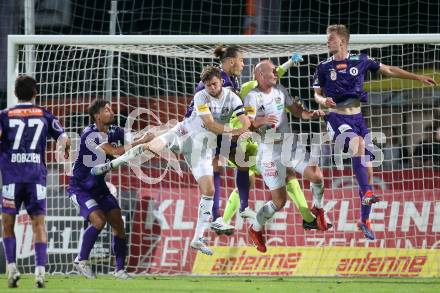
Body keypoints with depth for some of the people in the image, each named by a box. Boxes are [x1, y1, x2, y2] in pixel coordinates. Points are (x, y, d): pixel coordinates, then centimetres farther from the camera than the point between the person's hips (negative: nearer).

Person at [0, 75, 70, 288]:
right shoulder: (45, 115, 10)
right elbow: (64, 140, 9)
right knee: (38, 223, 3)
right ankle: (40, 269, -10)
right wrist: (66, 151, 31)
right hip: (37, 174, 1)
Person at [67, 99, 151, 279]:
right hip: (80, 188, -7)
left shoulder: (115, 132, 1)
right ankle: (81, 260, -6)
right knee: (98, 220, -23)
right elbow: (115, 152, -31)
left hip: (100, 187, 7)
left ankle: (119, 269, 9)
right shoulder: (89, 135, -23)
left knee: (118, 223, 0)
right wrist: (140, 142, -29)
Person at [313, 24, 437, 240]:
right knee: (358, 143, -36)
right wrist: (323, 101, -15)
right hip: (337, 118, -3)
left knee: (368, 171, 0)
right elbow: (317, 94, 10)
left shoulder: (360, 61, 6)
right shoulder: (324, 67, 3)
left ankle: (364, 221, 13)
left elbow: (388, 70, 13)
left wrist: (418, 77, 11)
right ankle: (366, 193, -37)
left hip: (357, 118, 3)